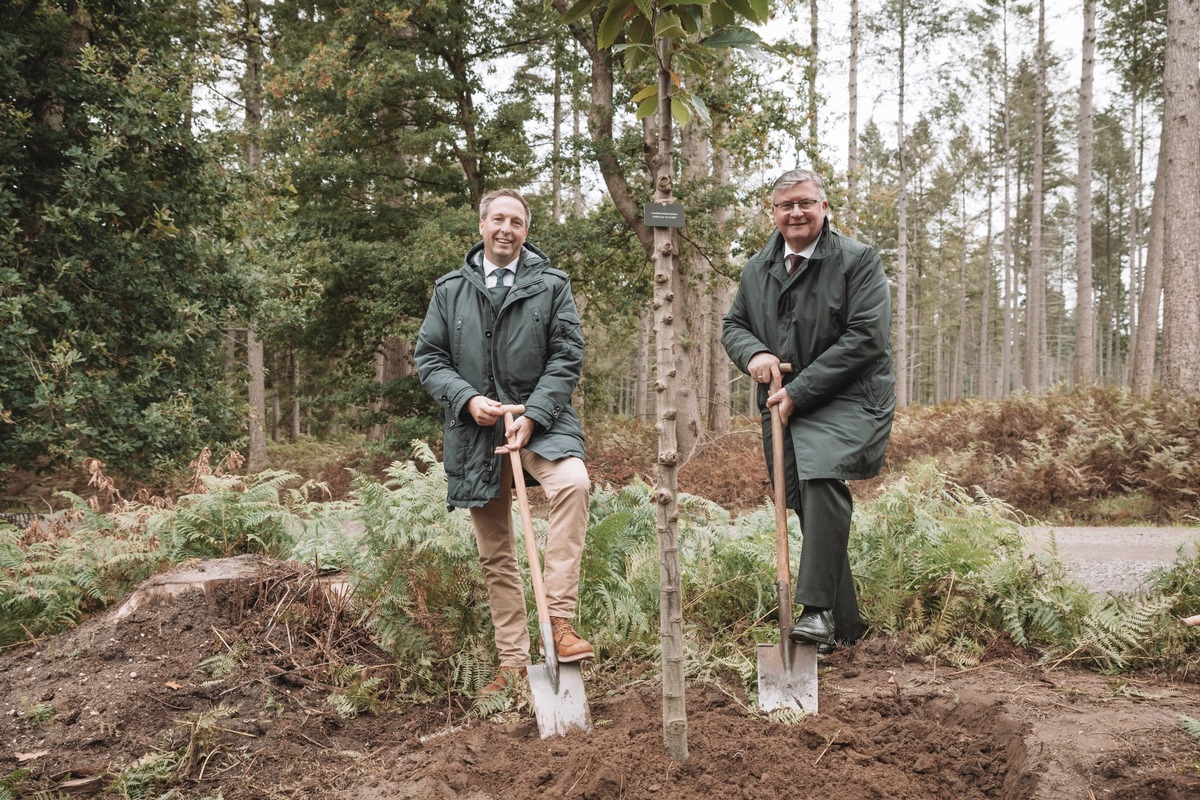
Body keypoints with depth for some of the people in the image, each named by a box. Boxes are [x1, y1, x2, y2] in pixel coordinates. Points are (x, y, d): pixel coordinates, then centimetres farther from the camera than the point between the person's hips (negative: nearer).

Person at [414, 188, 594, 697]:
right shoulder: (450, 290, 9)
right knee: (495, 557, 8)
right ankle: (512, 663, 20)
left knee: (573, 482, -34)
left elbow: (567, 357, -3)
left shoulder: (551, 286, 4)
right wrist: (467, 399, -11)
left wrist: (532, 416, -14)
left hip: (540, 422, -2)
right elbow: (428, 358, 7)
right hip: (476, 431, 2)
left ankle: (560, 620, -28)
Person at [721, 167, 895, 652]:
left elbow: (866, 337, -13)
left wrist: (799, 392, -17)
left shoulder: (857, 261, -5)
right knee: (806, 505, 8)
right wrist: (753, 353, -6)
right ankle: (845, 625, 20)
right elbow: (733, 325, 20)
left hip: (844, 400, -6)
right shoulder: (757, 268, 13)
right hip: (783, 407, 6)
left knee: (822, 479, -31)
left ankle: (818, 611, -29)